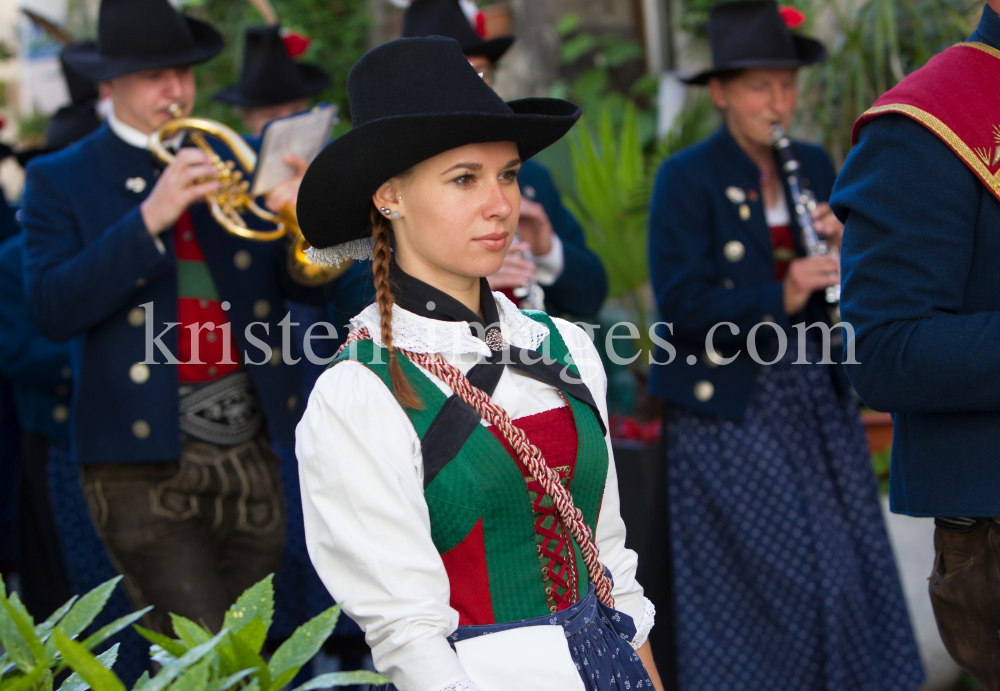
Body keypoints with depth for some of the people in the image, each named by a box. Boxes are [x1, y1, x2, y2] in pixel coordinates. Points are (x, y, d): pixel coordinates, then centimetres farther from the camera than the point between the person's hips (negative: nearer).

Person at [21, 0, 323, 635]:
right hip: (146, 465, -4)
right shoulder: (59, 182, 2)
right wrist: (149, 218, -21)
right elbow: (53, 310, -13)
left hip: (250, 457, 5)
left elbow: (308, 287, 8)